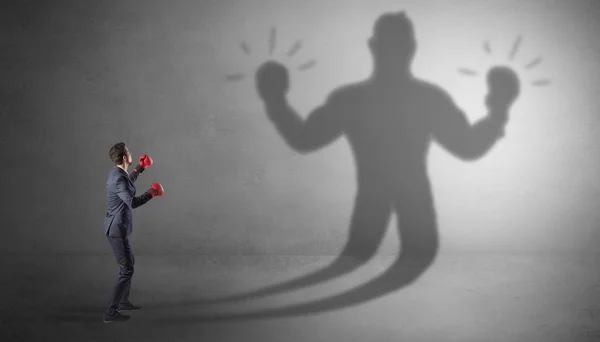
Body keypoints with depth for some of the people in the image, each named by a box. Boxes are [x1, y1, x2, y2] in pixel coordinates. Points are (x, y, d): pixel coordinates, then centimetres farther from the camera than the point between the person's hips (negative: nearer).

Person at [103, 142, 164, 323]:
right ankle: (111, 312, -6)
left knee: (129, 262, 25)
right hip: (117, 229, -11)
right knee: (126, 270, -8)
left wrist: (140, 168, 38)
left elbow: (128, 183, 32)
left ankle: (123, 301, 36)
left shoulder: (117, 172, 7)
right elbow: (132, 202, -38)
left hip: (116, 226, 11)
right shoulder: (118, 179, -25)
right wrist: (151, 193, -23)